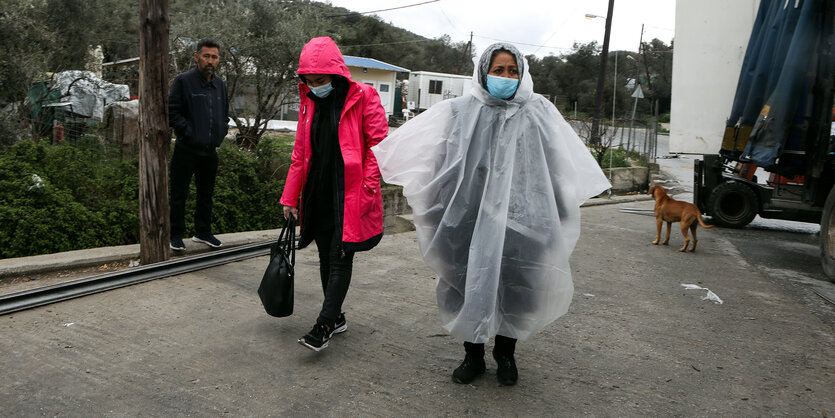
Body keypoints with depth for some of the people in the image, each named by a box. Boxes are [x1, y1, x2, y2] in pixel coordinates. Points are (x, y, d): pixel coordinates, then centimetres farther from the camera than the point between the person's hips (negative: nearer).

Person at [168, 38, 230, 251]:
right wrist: (189, 132, -16)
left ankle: (203, 232, 27)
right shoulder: (183, 81, -6)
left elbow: (225, 113, 24)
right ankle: (176, 235, 13)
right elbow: (172, 112, -10)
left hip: (210, 151, 6)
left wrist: (221, 132, 9)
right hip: (186, 150, -6)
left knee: (206, 193, 14)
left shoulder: (220, 85, 12)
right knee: (179, 194, 1)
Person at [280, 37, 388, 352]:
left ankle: (324, 326, -2)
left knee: (340, 257, -6)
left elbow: (379, 144, -8)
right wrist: (290, 198, 14)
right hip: (318, 193, 7)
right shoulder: (309, 103, 11)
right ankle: (337, 317, 25)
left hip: (350, 194, -6)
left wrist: (367, 188, -13)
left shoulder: (363, 97, -7)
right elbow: (300, 152, 15)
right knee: (326, 256, 12)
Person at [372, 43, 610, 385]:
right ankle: (473, 355, 26)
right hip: (470, 217, 0)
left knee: (514, 284, 7)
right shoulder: (462, 111, 4)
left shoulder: (538, 113, 6)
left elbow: (562, 164, 8)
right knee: (470, 282, 6)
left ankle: (506, 353, 30)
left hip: (519, 218, 0)